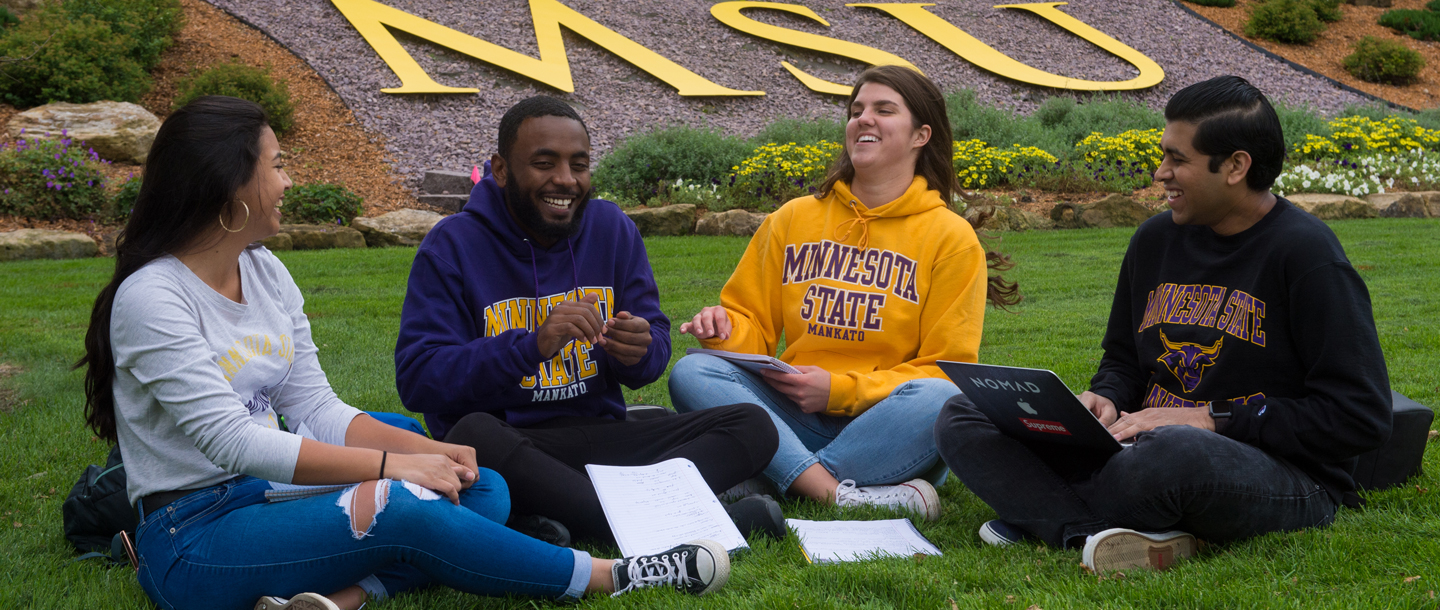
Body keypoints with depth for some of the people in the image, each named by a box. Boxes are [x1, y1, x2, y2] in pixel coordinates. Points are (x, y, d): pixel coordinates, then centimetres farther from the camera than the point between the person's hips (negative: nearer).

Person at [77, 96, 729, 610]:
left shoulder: (266, 273, 10)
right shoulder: (151, 298, -15)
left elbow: (318, 409, 8)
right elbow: (232, 440, -23)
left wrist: (429, 450, -8)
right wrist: (394, 465, -23)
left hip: (267, 495, 9)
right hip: (192, 542, -9)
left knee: (481, 489, -6)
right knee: (403, 509, -30)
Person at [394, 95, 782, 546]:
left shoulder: (612, 228, 9)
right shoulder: (452, 246, -4)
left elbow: (656, 341, 11)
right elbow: (417, 379, -15)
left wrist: (640, 352, -15)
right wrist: (534, 345, -27)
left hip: (601, 433, 5)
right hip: (510, 443, -4)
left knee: (752, 426, -13)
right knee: (472, 434, -39)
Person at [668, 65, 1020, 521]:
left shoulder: (951, 237, 4)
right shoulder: (792, 219, 15)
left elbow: (946, 367, -1)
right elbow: (752, 324, 18)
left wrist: (840, 389, -12)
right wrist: (725, 328, -7)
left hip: (889, 429, -2)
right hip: (794, 415, 3)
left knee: (939, 399, -35)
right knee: (692, 373, -23)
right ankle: (844, 496, -38)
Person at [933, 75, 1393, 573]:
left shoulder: (1305, 254, -10)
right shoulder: (1156, 239, 11)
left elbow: (1363, 416, -15)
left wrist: (1212, 419, -17)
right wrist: (1105, 401, -1)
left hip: (1288, 481, -7)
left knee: (1172, 452, -44)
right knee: (963, 418, -6)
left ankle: (1048, 513, -16)